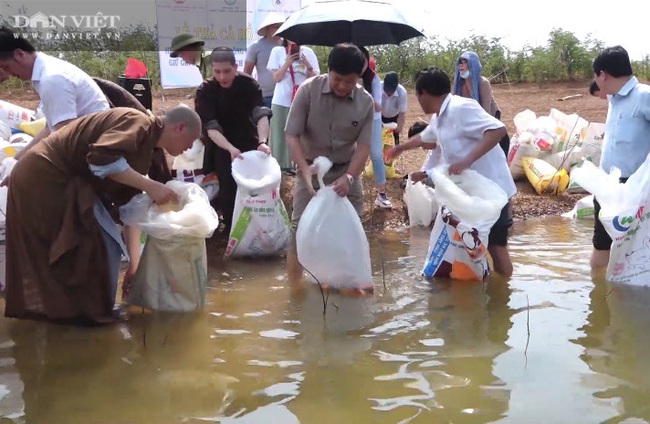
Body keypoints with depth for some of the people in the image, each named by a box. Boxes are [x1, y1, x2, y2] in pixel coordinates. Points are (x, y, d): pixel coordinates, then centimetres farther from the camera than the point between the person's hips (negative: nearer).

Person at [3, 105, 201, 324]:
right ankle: (91, 311, 9)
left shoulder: (144, 145, 14)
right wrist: (151, 186, -24)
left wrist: (134, 262, 16)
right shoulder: (138, 123, -13)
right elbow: (102, 158, -31)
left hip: (44, 178, 10)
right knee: (103, 244, -4)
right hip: (45, 178, -10)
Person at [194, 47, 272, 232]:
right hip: (222, 145, -1)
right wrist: (231, 149, -45)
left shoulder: (249, 84, -16)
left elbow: (261, 114, -30)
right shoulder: (205, 91, -18)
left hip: (249, 142, 1)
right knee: (229, 188, -14)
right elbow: (210, 127, -27)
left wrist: (262, 142, -49)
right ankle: (231, 228, 1)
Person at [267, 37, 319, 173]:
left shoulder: (308, 52, 6)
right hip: (282, 101, -1)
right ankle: (280, 165, 9)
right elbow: (276, 77, -1)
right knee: (281, 134, 2)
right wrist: (287, 63, -13)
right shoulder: (277, 51, 5)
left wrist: (308, 66, -13)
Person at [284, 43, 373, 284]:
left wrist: (349, 177, -27)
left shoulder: (366, 102, -10)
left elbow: (363, 145, -11)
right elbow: (291, 135, -16)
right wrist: (305, 170, -28)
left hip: (346, 171, 2)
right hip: (311, 169, -2)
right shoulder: (308, 90, -15)